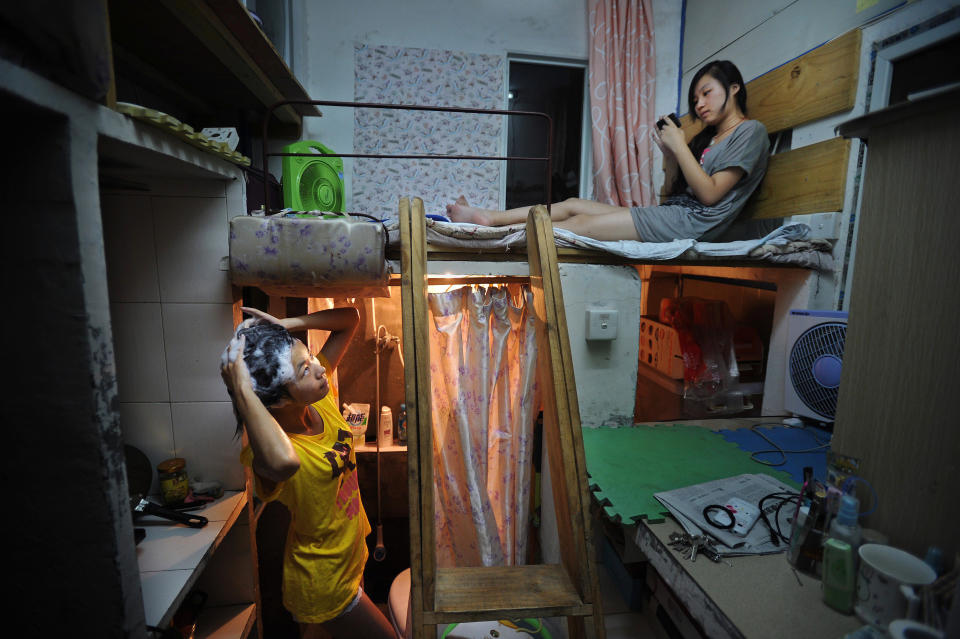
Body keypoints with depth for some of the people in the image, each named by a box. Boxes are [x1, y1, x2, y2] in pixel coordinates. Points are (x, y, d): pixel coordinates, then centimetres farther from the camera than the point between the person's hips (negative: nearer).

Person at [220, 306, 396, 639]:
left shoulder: (320, 399, -14)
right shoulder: (267, 452, -33)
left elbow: (350, 318, -10)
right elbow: (283, 461, -61)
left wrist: (286, 324, -23)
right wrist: (241, 388, -48)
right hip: (323, 583, -6)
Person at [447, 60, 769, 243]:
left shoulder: (750, 132, 0)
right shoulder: (707, 137, 25)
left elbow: (709, 194, -13)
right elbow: (674, 190, 17)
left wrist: (679, 145, -9)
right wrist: (668, 153, 2)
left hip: (693, 221, -8)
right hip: (672, 211, 8)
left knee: (582, 223, -19)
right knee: (573, 204, -2)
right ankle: (488, 217, -4)